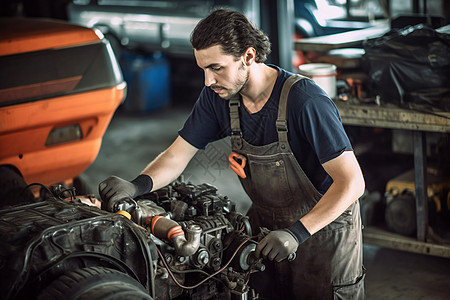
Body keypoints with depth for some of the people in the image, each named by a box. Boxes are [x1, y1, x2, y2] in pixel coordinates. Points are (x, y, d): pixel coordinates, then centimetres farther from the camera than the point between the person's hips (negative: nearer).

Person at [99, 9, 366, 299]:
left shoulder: (306, 101, -30)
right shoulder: (218, 96, -10)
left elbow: (352, 182, -30)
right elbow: (178, 155, -4)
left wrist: (297, 233, -37)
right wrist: (137, 186, -24)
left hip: (325, 224, -5)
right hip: (267, 222, 5)